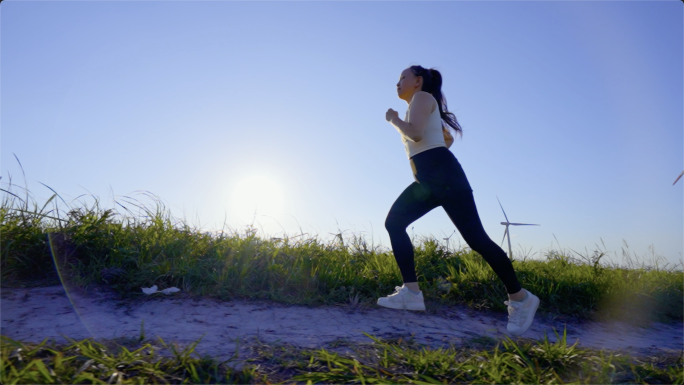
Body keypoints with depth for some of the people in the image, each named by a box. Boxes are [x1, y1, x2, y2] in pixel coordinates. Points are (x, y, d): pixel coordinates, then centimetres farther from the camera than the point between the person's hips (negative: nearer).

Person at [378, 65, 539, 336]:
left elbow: (416, 133, -17)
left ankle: (520, 299, 2)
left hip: (442, 175, -10)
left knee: (475, 237, -11)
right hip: (427, 180, 10)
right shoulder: (419, 106, 28)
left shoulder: (422, 97, 2)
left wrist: (393, 119, 0)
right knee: (394, 223, 0)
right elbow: (447, 138, 34)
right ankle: (411, 293, -4)